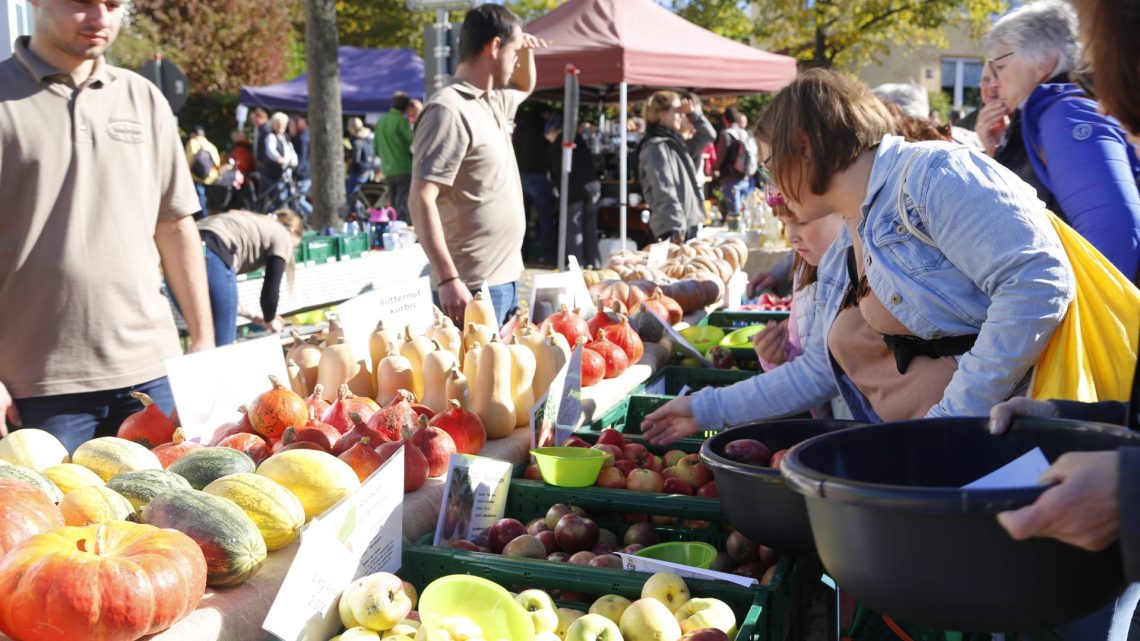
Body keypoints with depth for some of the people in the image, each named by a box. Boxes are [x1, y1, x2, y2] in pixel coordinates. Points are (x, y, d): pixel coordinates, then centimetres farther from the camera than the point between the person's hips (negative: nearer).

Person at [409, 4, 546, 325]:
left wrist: (526, 53, 14)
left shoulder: (493, 101, 13)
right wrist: (447, 279, -28)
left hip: (507, 278, 9)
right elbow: (421, 200, -22)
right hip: (474, 287, -9)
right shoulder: (449, 111, -16)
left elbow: (524, 87, 37)